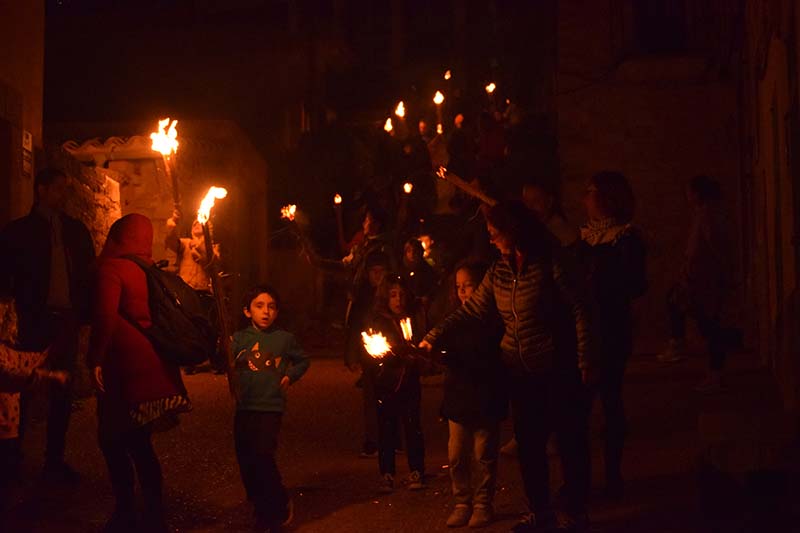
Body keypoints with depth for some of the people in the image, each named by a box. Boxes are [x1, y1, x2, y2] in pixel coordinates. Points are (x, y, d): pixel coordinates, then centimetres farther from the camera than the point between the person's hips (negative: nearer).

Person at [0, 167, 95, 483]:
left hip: (66, 319, 4)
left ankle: (55, 459, 15)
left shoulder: (75, 230, 12)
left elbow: (88, 273, 10)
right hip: (33, 322, -4)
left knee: (62, 391, 8)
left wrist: (85, 311, -1)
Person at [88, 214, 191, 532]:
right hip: (155, 368, 8)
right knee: (139, 444, 14)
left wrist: (95, 359, -16)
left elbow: (105, 316, -22)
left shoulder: (111, 268, -9)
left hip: (126, 370, -7)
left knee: (113, 441, 4)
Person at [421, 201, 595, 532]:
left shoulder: (550, 265, -11)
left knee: (569, 439, 4)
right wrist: (432, 338, 3)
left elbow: (579, 310, -10)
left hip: (557, 368, -6)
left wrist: (585, 360, -13)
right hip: (520, 371, 6)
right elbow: (471, 310, 9)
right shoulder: (498, 272, 7)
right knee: (528, 443, 10)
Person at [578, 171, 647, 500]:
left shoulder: (626, 238, -6)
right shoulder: (584, 236, 12)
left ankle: (613, 475, 10)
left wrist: (598, 288, -17)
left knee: (610, 399, 1)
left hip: (610, 333, -5)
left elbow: (637, 286, -13)